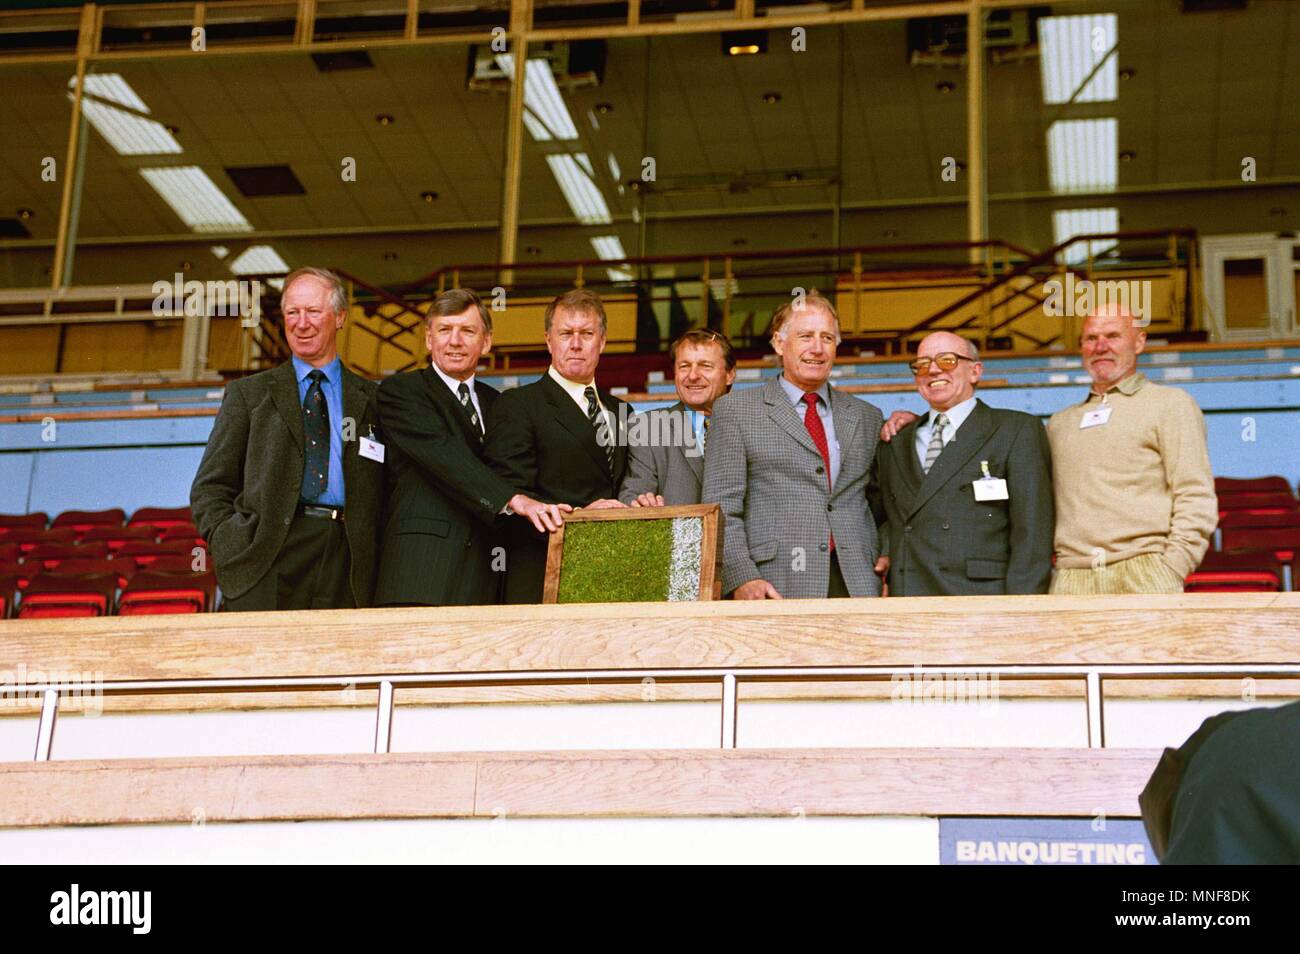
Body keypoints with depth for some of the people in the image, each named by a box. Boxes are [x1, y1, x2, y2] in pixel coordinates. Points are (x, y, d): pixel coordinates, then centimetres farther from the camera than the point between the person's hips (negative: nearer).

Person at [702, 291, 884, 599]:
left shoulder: (867, 417, 19)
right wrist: (742, 579, -13)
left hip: (858, 585, 3)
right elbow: (722, 507, 0)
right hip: (777, 589, -3)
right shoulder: (734, 410, 7)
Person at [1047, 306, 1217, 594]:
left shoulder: (1170, 403, 10)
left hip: (1142, 575, -3)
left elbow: (1196, 498, 1)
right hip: (1070, 579, 3)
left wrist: (1170, 572, -10)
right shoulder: (1059, 423, 23)